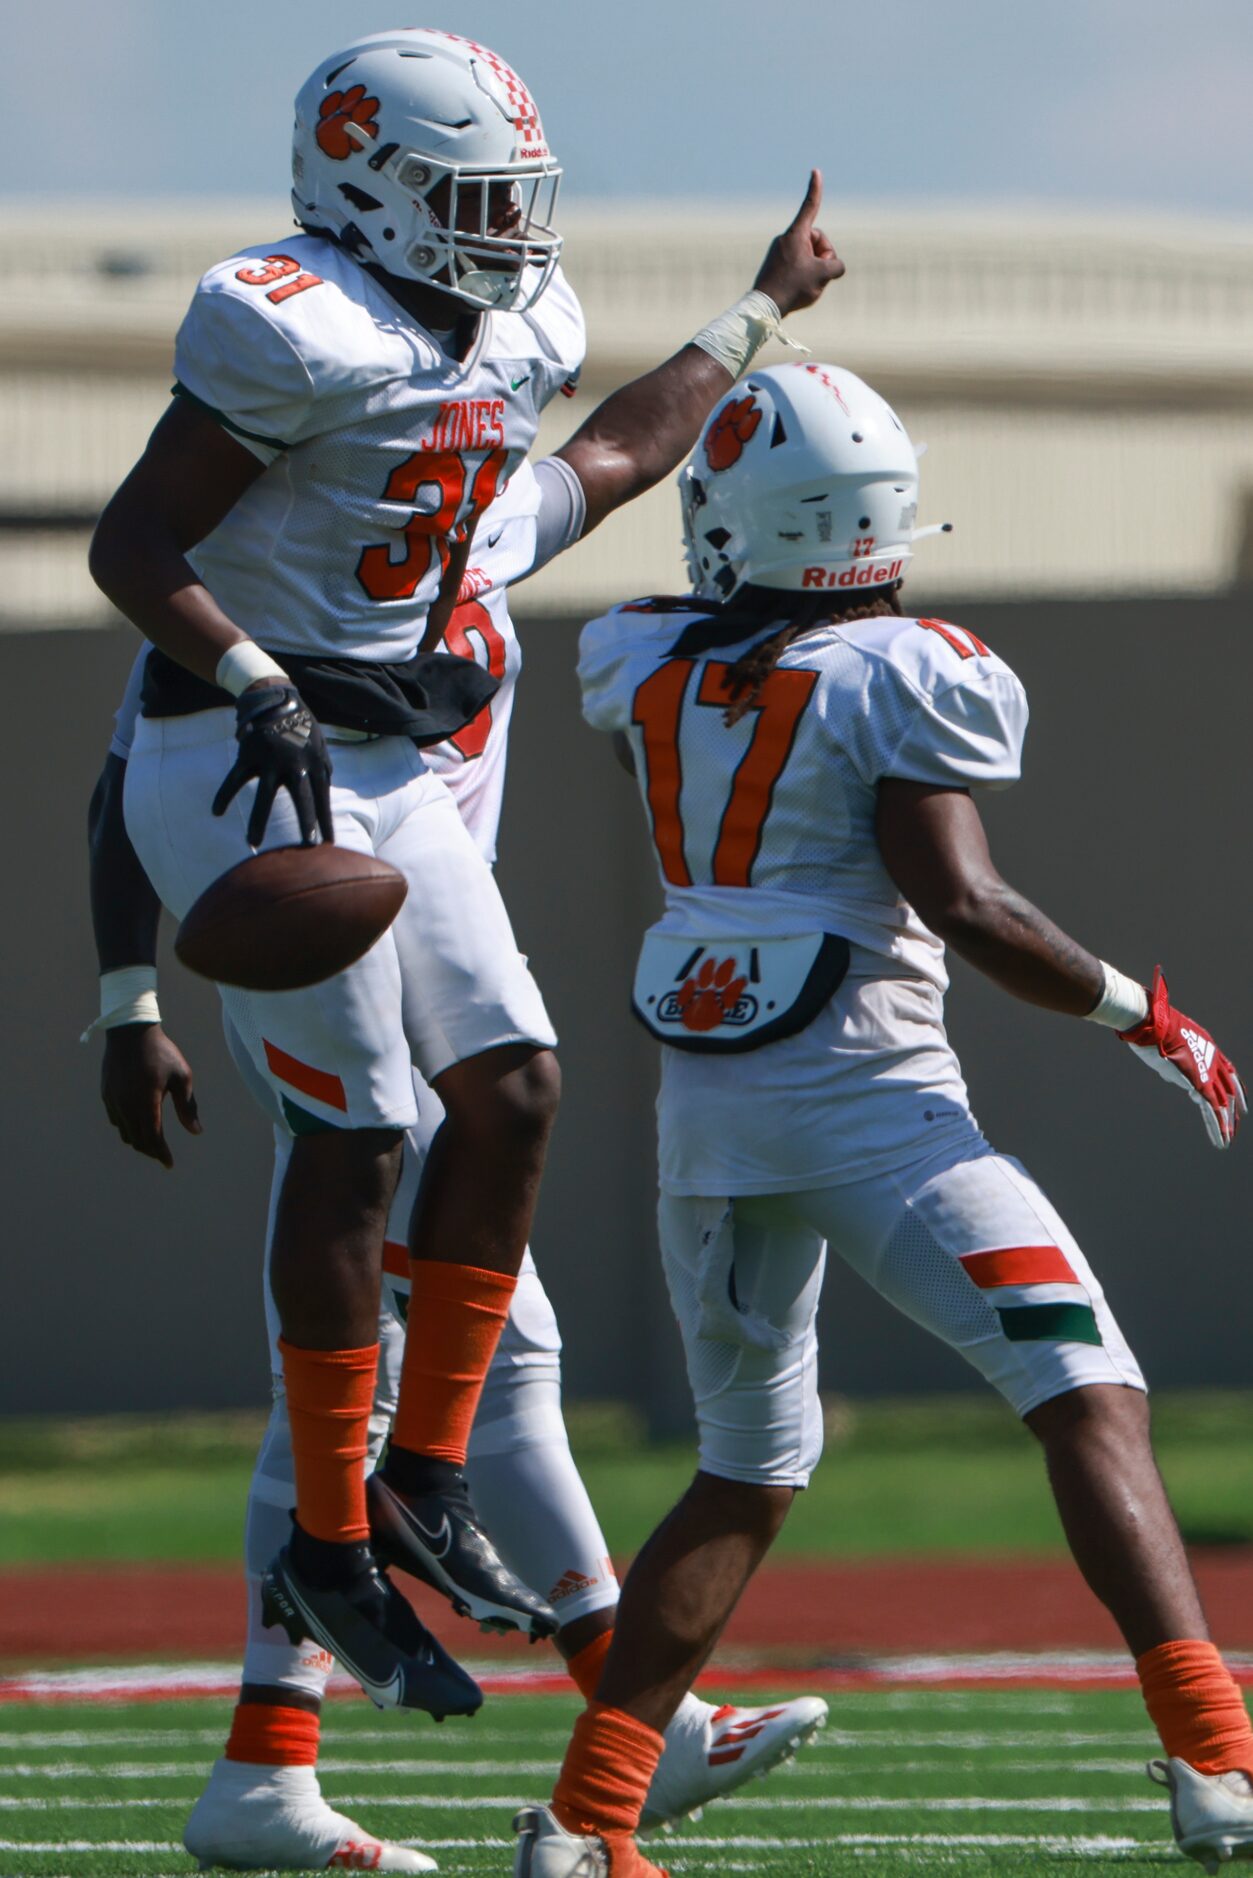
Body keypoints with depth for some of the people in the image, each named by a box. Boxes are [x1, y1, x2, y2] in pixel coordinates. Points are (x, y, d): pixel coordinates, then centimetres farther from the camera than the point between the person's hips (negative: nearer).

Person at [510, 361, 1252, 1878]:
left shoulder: (649, 668, 7)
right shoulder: (899, 676, -10)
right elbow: (961, 907, -17)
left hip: (704, 1112, 6)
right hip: (864, 1091, -6)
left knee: (748, 1470, 19)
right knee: (1093, 1407, -6)